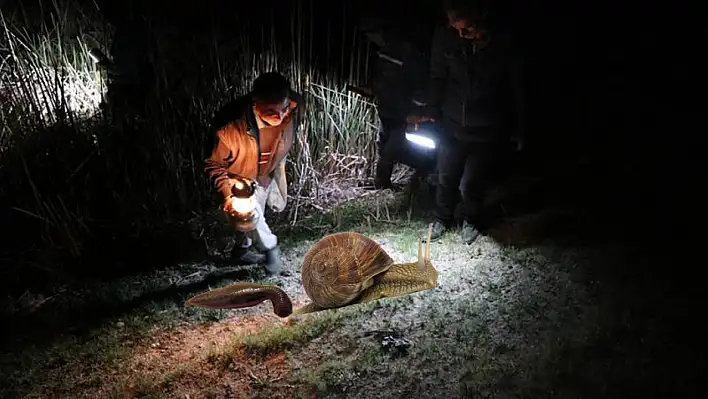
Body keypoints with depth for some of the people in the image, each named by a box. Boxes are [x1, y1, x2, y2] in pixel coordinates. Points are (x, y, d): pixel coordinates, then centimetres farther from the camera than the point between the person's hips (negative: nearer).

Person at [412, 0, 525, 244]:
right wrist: (431, 111, -4)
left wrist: (517, 130, 3)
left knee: (470, 185, 4)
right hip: (452, 125, 2)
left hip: (487, 132, -2)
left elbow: (515, 89, -4)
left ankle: (470, 221, 37)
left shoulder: (503, 45, -17)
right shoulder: (444, 37, -14)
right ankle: (442, 219, 42)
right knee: (445, 178, 13)